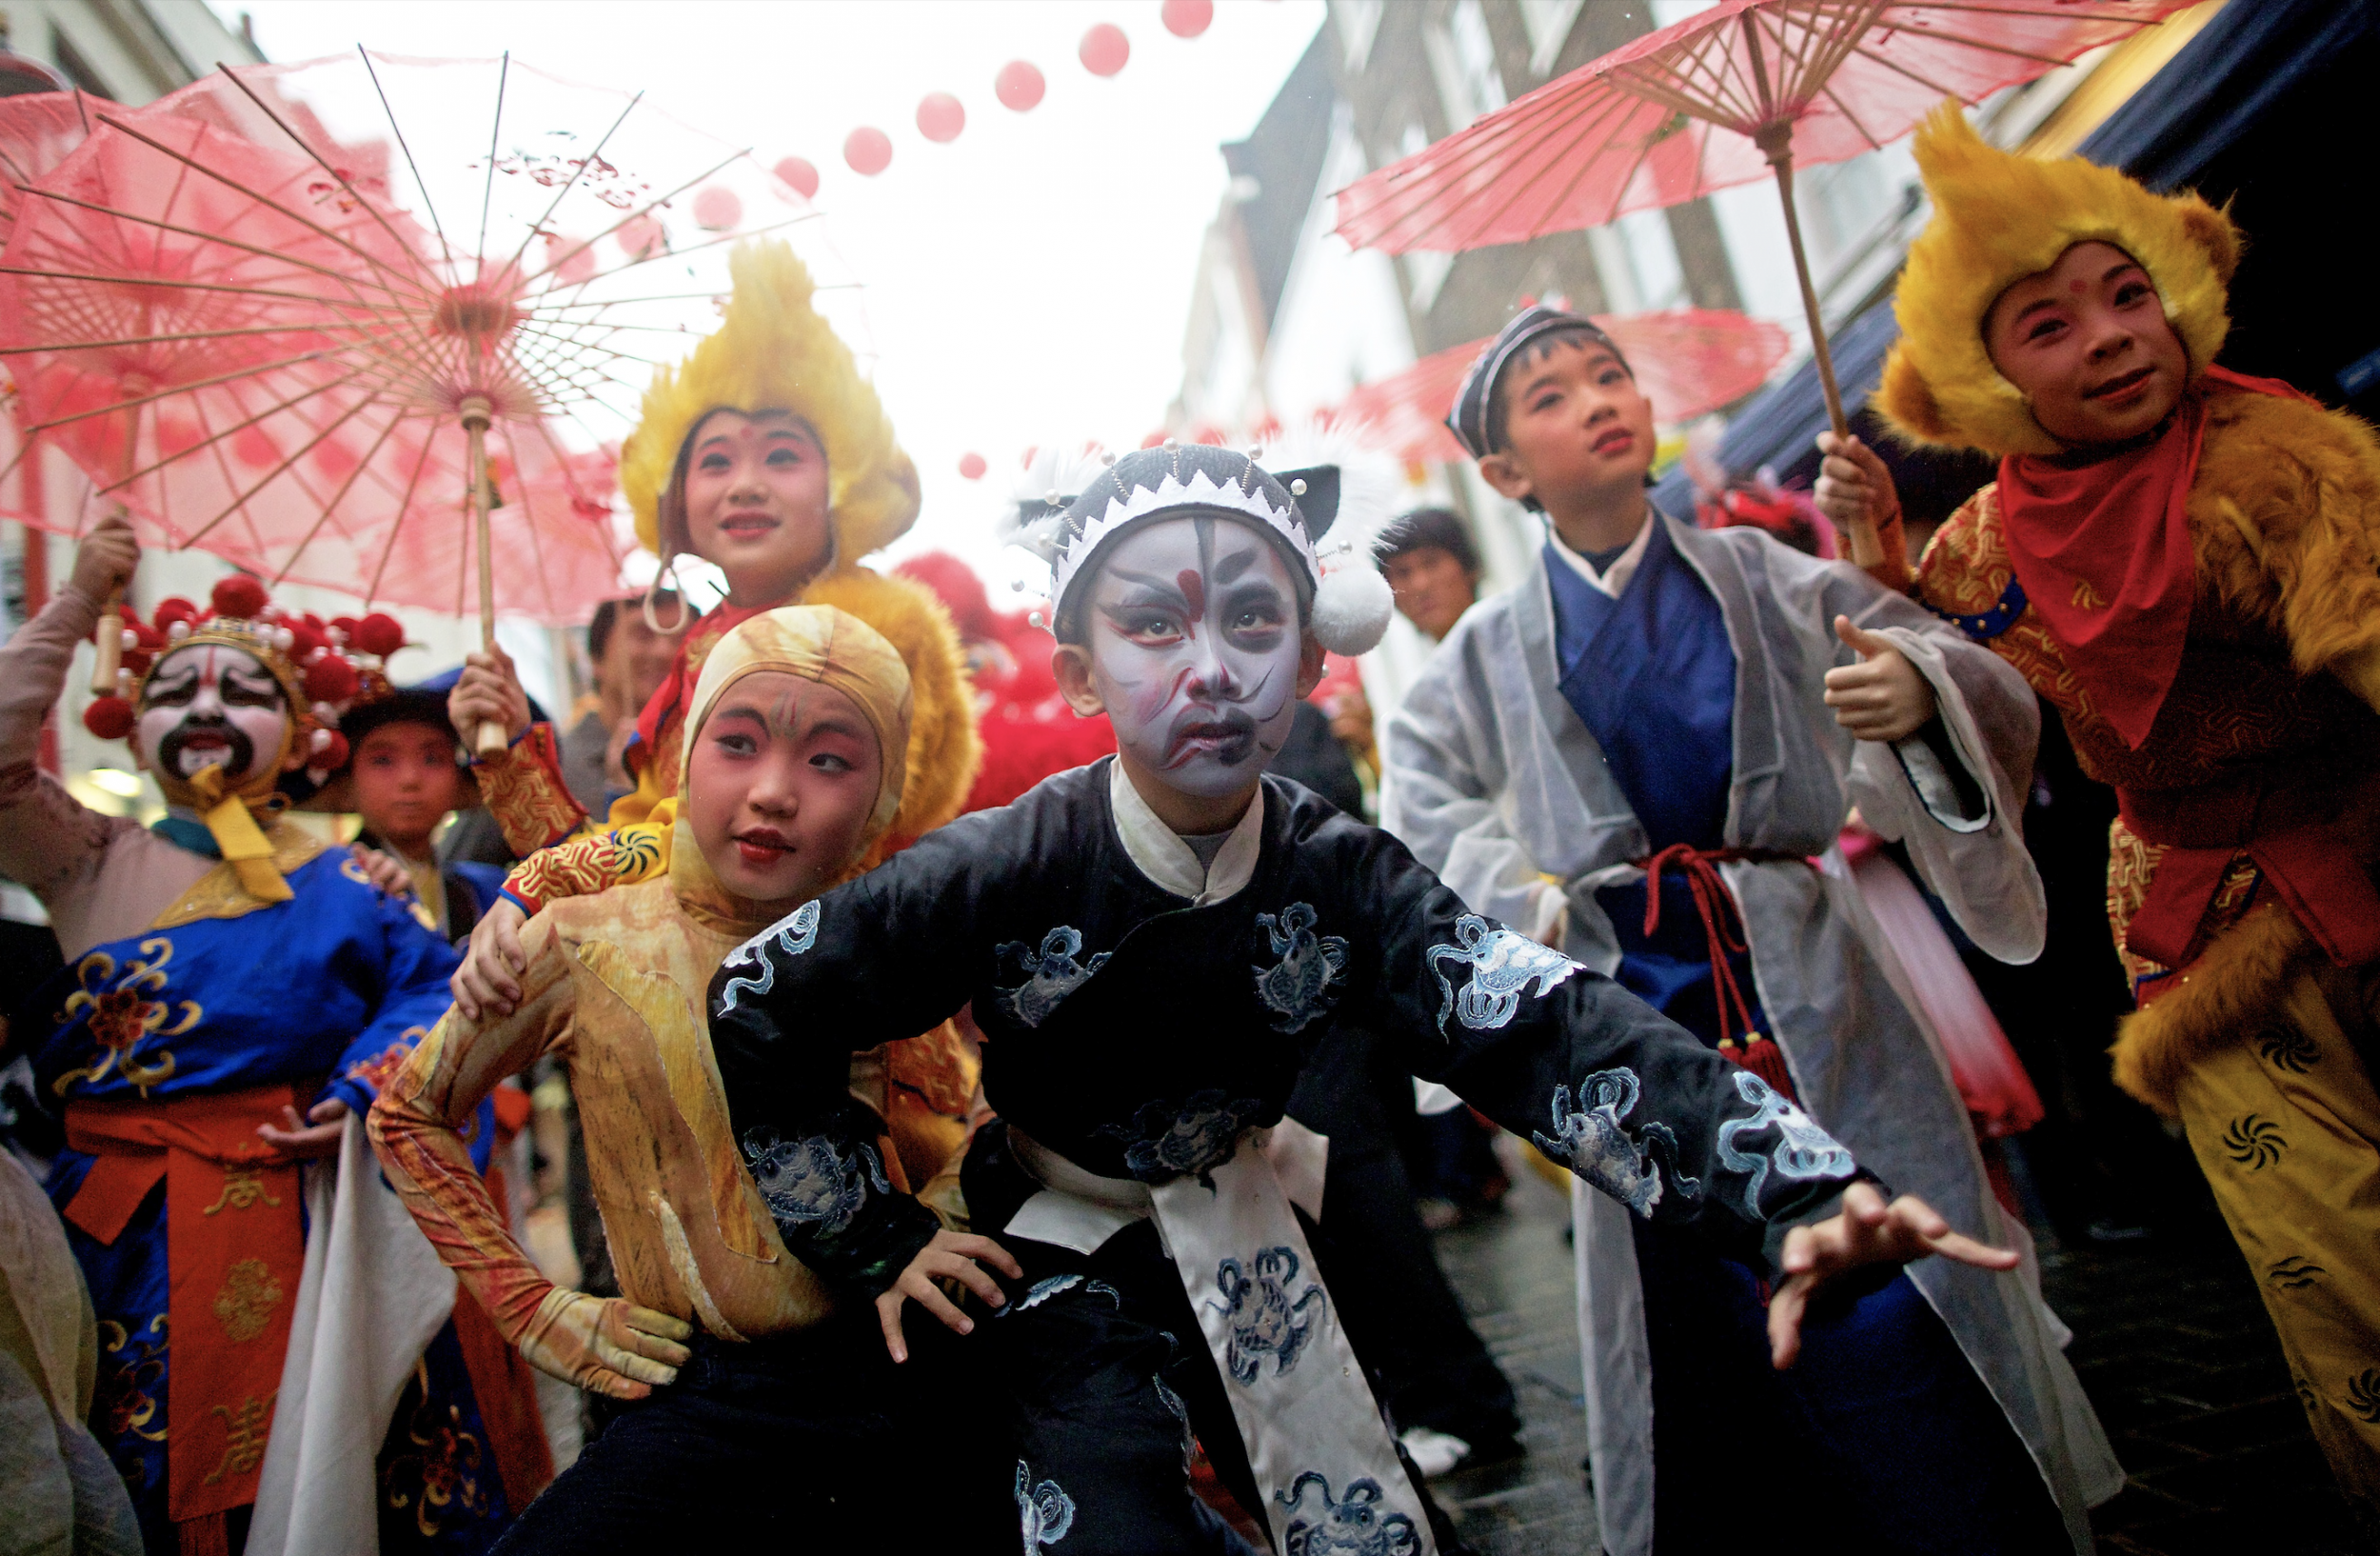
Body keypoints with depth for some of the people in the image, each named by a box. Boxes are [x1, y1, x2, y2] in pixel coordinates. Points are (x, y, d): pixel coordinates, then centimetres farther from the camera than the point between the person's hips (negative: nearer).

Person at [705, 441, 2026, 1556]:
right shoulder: (998, 876, -25)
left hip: (1239, 1244, 3)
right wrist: (878, 1246, -11)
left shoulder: (1343, 875, -18)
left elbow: (1546, 1029, -30)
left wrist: (1801, 1197, -44)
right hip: (1058, 1261, -3)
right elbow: (758, 1013, -15)